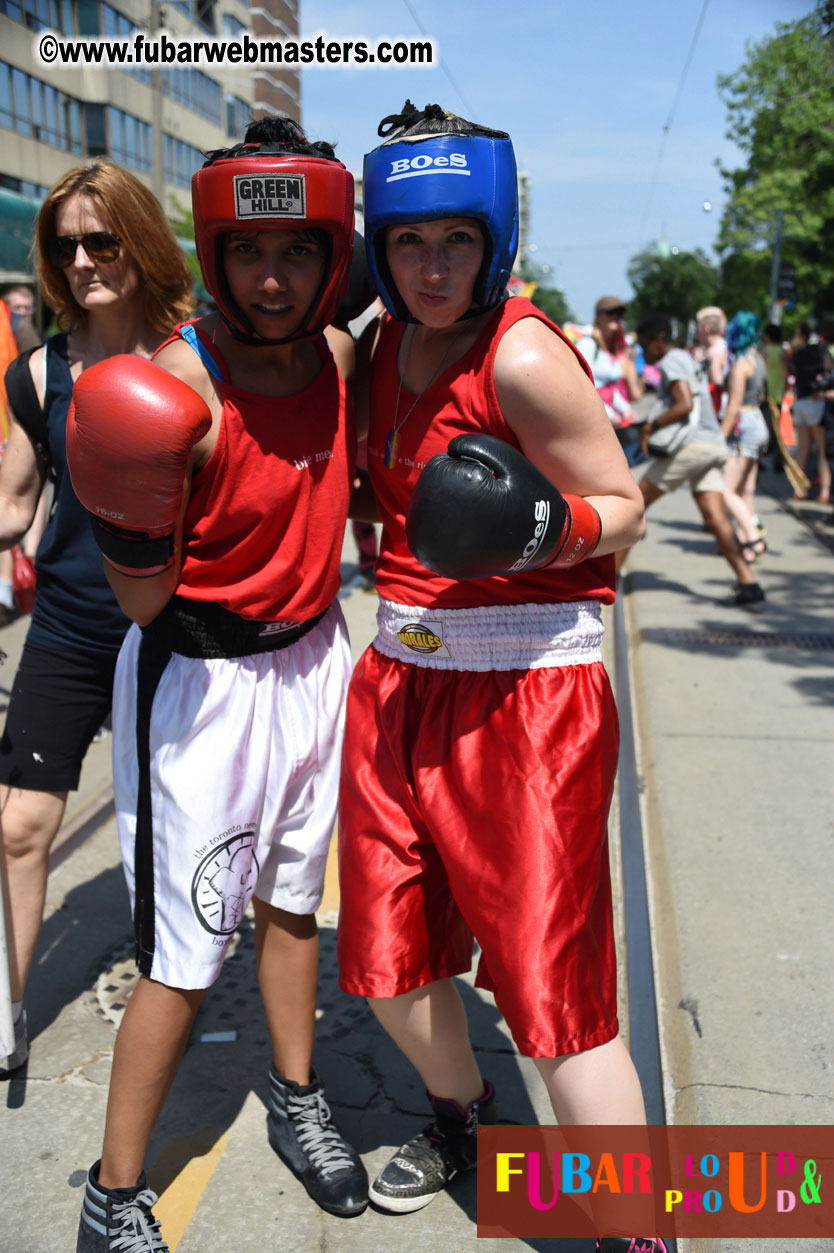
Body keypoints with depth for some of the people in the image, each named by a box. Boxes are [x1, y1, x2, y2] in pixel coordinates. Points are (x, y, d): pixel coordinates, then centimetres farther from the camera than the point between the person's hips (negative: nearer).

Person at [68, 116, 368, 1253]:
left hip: (313, 658, 6)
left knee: (291, 901, 21)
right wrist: (131, 525, -35)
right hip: (201, 678, -6)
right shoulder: (175, 390, -22)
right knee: (186, 955, 1)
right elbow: (143, 602, -17)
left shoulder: (339, 355, -2)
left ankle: (297, 1105, 43)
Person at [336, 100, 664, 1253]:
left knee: (552, 990, -4)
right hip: (397, 681, 8)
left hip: (527, 693, -7)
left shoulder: (523, 357, -15)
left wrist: (540, 528, -27)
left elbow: (623, 509, -10)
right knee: (389, 963, 17)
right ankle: (462, 1116, 47)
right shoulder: (382, 346, 8)